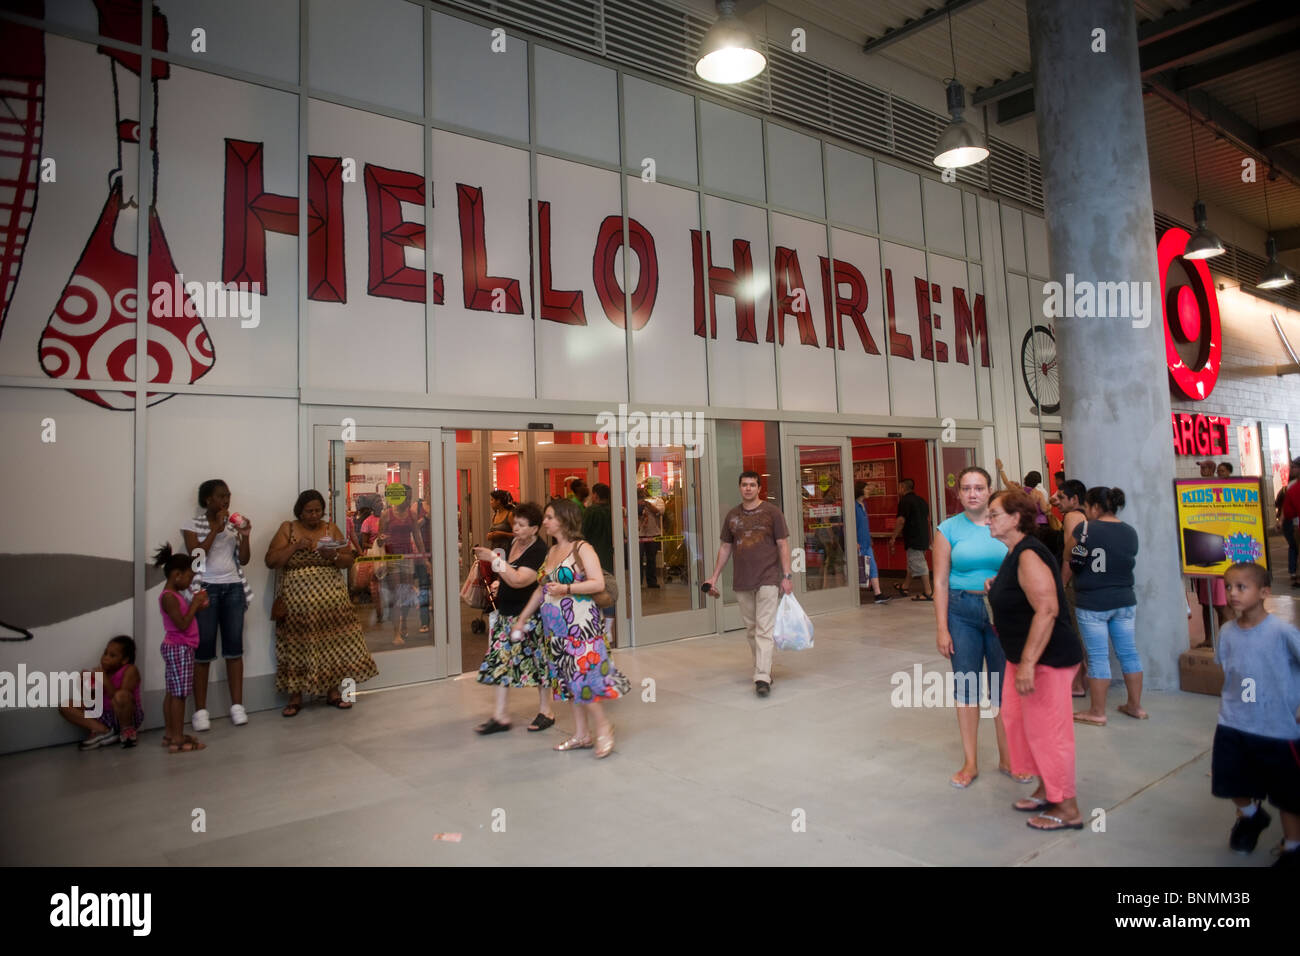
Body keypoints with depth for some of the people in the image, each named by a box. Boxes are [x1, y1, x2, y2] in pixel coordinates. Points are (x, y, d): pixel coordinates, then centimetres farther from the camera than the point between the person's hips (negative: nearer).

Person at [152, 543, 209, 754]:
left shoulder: (174, 594, 12)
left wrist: (196, 605, 5)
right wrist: (194, 604, -16)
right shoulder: (169, 597, -18)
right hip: (179, 649, -10)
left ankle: (170, 734, 21)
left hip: (177, 648, 10)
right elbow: (182, 624, -24)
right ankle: (177, 740, -3)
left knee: (172, 692, 14)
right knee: (179, 694, -7)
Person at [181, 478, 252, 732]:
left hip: (233, 588, 3)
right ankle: (200, 710, 3)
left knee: (234, 646, 2)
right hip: (206, 589, -3)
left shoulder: (233, 523, 11)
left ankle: (237, 706, 6)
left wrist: (245, 536, -8)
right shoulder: (193, 525, 2)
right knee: (204, 649, -5)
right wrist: (215, 530, -16)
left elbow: (243, 560, 7)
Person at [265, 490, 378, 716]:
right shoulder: (287, 528, 4)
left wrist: (334, 556, -14)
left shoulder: (331, 528, 8)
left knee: (332, 640, 0)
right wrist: (295, 546, -15)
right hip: (296, 598, -1)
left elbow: (349, 560, 6)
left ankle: (332, 691, 12)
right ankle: (295, 697, 10)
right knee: (297, 644, 0)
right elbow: (270, 561, -3)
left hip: (330, 597, 1)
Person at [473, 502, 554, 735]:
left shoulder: (539, 551, -18)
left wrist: (493, 558, -27)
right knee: (501, 659, 7)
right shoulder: (514, 543, 8)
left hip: (528, 614, -8)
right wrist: (498, 583, 7)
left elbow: (518, 580, -27)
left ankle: (546, 710, 21)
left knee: (538, 660, 5)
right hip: (506, 611, 9)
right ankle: (500, 715, 14)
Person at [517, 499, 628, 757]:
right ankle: (581, 735, 19)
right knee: (569, 678, 10)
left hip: (580, 623, -7)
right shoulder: (552, 552, 14)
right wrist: (521, 618, 20)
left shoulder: (582, 549, -7)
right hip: (556, 627, 7)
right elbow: (541, 590, 20)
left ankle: (603, 728, 7)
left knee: (583, 675, -9)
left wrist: (566, 589, -22)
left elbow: (598, 583, -14)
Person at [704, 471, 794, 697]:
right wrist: (714, 576, 12)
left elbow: (783, 544, -1)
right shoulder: (732, 516, 10)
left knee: (764, 630, -10)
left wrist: (787, 576, -7)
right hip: (742, 581, 5)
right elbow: (725, 547, 16)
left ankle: (762, 678, -12)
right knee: (751, 630, 11)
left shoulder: (772, 512, 0)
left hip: (768, 579, -4)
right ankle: (764, 670, 25)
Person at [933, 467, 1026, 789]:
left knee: (1005, 686, 7)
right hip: (962, 611, -1)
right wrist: (942, 628, -5)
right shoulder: (949, 529, 0)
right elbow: (941, 582, -1)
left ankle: (1007, 758, 25)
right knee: (965, 685, 6)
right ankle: (970, 762, 20)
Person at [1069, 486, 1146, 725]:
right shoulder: (1130, 532, 3)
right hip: (1124, 601, 5)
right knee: (1128, 652, 13)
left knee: (1098, 656, 0)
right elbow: (1130, 563, 14)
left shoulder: (1084, 528, -12)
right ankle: (1135, 706, 24)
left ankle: (1098, 713, 7)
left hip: (1091, 604, -5)